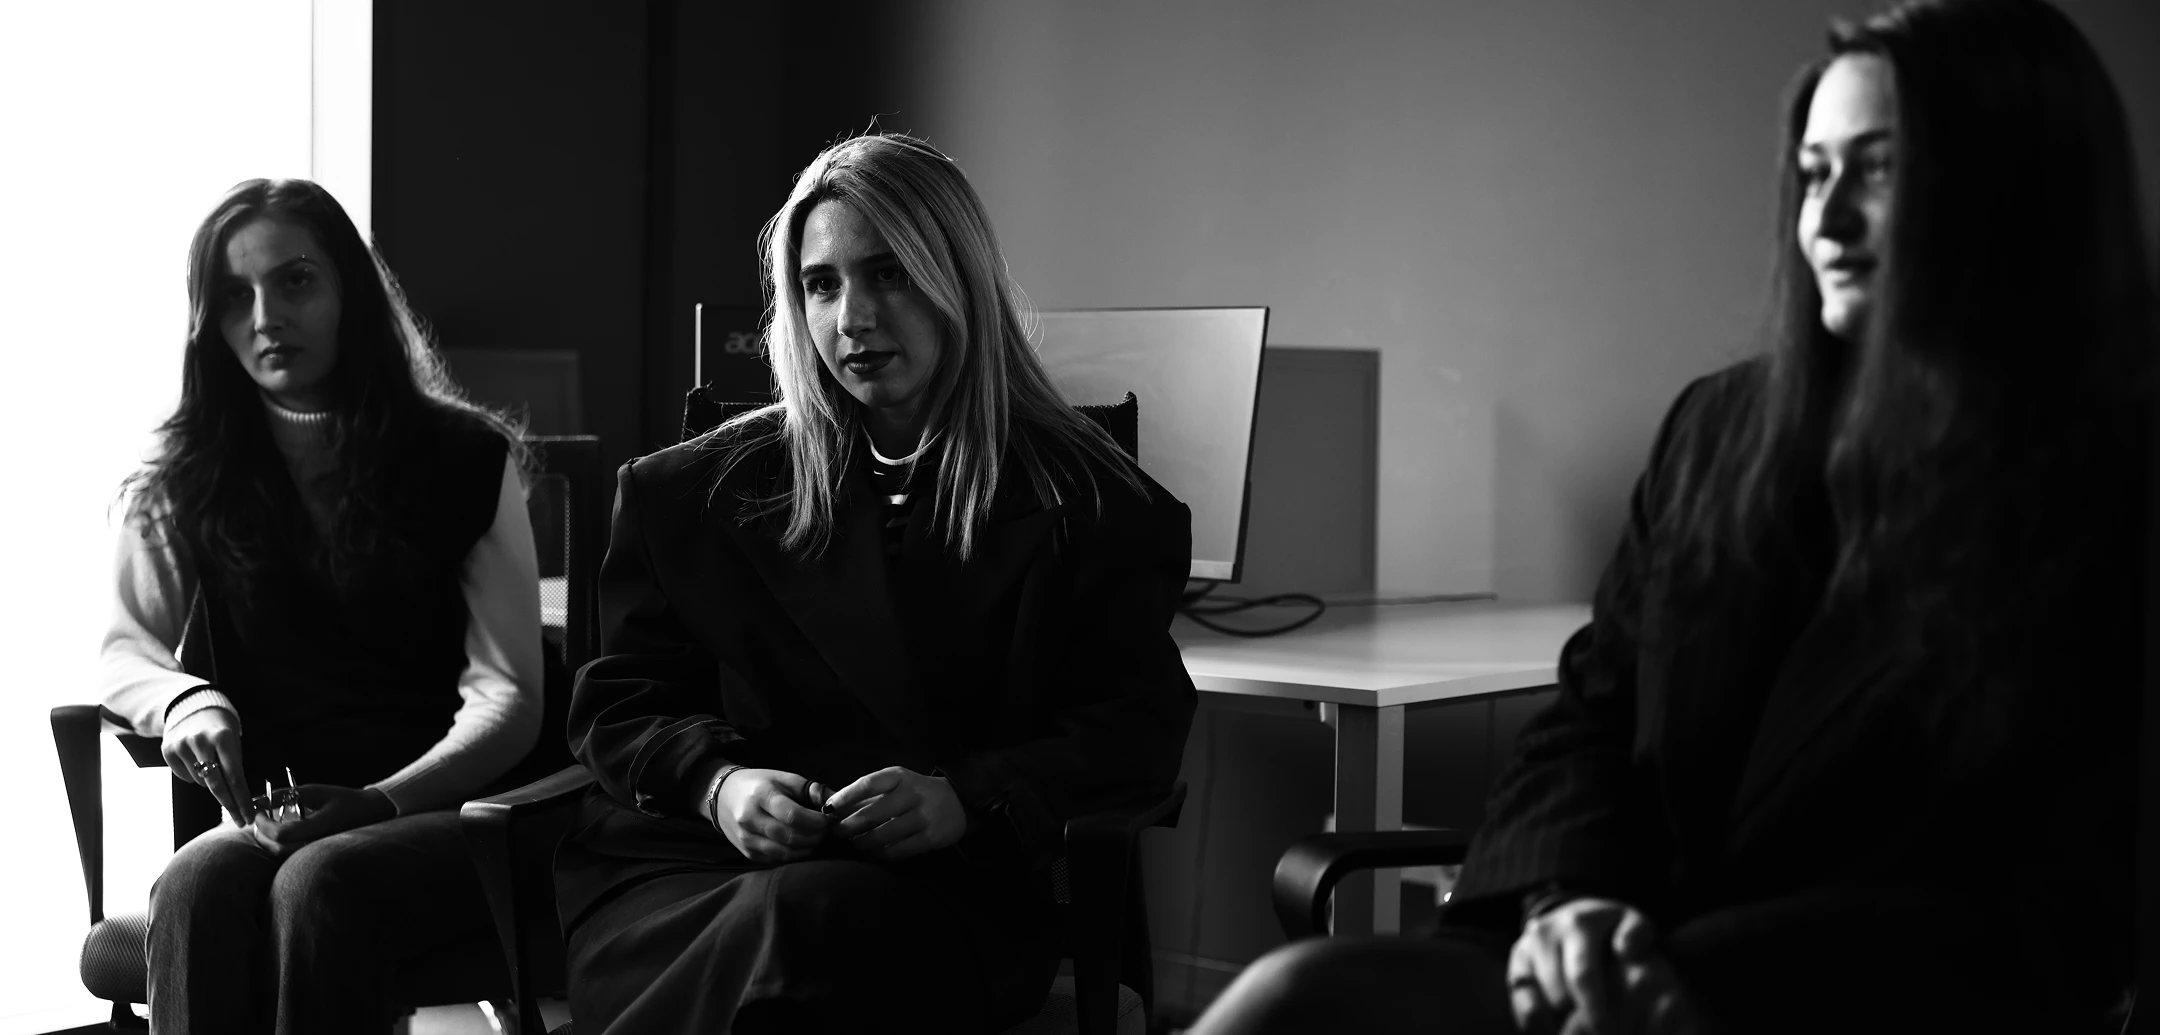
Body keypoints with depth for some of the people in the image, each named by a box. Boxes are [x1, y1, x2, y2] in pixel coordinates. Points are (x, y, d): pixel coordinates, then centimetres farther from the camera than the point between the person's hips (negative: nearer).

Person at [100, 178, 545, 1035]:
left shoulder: (465, 459, 2)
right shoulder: (185, 482, 12)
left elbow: (508, 698, -1)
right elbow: (127, 651, 16)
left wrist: (380, 802, -18)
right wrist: (185, 699, -9)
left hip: (443, 812, -2)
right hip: (271, 824, 2)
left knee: (319, 885, -36)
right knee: (197, 885, -34)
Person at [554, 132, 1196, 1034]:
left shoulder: (1092, 509, 10)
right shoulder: (696, 490, 18)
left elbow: (1139, 730, 4)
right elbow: (619, 703, 16)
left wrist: (965, 798, -15)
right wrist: (715, 780, -8)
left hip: (942, 887, -1)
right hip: (688, 865, 2)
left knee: (807, 922, -38)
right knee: (767, 939, -37)